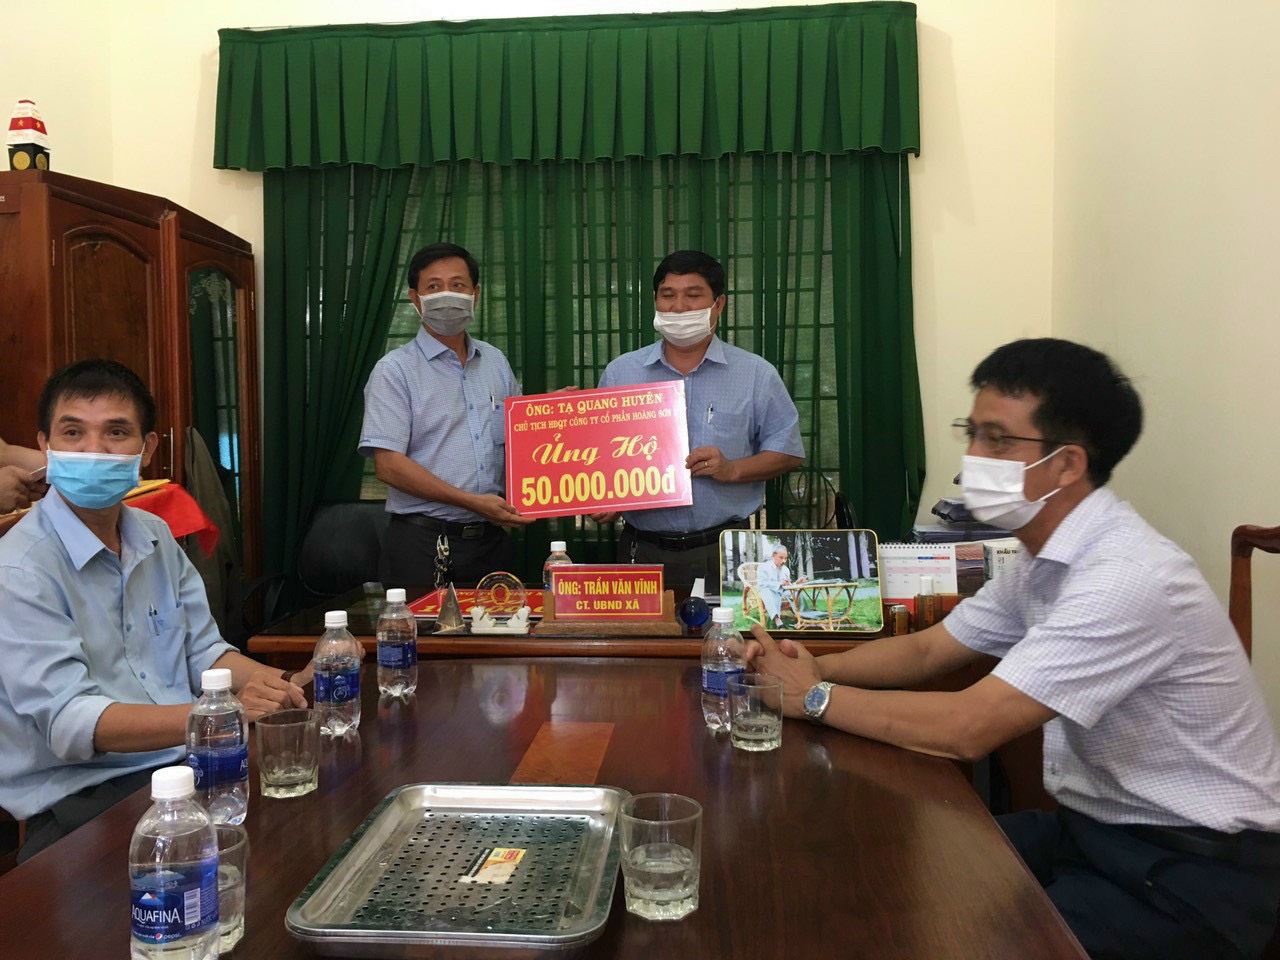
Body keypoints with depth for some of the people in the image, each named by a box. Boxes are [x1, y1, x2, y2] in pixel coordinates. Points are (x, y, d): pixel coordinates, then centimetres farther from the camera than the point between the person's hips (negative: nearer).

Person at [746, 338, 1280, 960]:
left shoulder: (1125, 578, -29)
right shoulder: (1044, 558, 2)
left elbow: (968, 728, -31)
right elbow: (928, 650, 8)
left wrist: (816, 697, -19)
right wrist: (815, 667, -9)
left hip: (1196, 865, -8)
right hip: (1094, 824, 8)